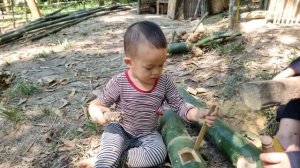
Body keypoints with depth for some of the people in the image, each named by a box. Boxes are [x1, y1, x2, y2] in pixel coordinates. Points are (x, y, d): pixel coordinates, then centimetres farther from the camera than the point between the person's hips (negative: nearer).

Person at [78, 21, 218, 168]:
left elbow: (179, 105, -6)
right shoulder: (119, 83, -19)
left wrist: (198, 114, -26)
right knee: (111, 151, -35)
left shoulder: (164, 82, -11)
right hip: (120, 130, -4)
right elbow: (96, 104, -12)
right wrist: (96, 112, -38)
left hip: (148, 134, 4)